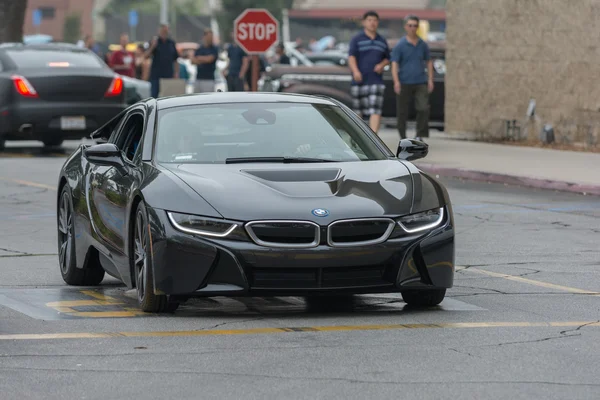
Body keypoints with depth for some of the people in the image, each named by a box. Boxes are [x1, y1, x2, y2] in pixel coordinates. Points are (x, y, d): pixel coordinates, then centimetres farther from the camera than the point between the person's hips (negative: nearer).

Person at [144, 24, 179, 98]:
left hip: (168, 75, 3)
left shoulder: (171, 43, 10)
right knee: (154, 95, -3)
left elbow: (175, 59, 13)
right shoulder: (155, 42, 1)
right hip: (156, 75, -3)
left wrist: (176, 72, 4)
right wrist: (152, 46, -20)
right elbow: (146, 56, -6)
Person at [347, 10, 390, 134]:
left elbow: (387, 58, 22)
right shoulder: (357, 39, 1)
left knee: (375, 111, -13)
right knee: (358, 110, 8)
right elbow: (351, 57, -11)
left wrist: (381, 65, -2)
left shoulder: (382, 41, 14)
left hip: (376, 81, 2)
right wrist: (356, 71, -29)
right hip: (359, 81, -2)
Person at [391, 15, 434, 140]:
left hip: (420, 83, 2)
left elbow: (429, 62, 19)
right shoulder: (400, 45, -2)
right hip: (405, 84, -2)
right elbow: (394, 64, -8)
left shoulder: (423, 45, 10)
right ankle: (403, 137, 15)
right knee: (402, 111, 3)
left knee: (424, 108, -13)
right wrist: (396, 81, -21)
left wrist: (430, 80, 10)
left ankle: (420, 136, -7)